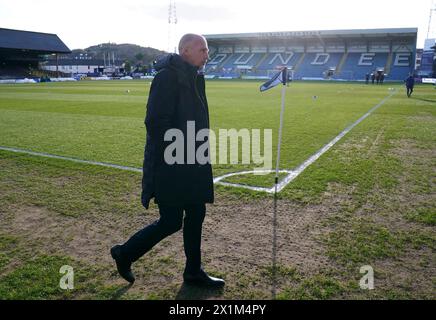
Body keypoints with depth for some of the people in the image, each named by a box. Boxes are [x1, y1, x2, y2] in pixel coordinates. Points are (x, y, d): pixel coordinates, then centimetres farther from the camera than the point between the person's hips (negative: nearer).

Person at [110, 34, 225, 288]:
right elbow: (156, 122, -21)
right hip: (171, 166, -9)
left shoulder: (194, 78, 13)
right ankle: (125, 253, 24)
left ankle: (194, 271, 29)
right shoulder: (168, 76, -16)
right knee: (171, 222, 0)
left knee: (196, 216, 13)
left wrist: (200, 156, 17)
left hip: (192, 164, 9)